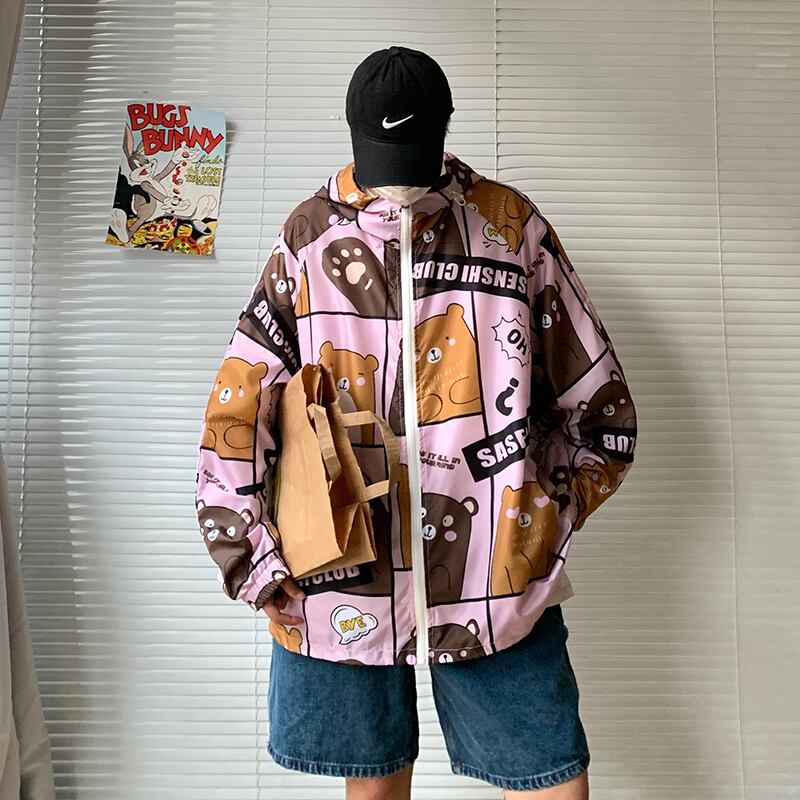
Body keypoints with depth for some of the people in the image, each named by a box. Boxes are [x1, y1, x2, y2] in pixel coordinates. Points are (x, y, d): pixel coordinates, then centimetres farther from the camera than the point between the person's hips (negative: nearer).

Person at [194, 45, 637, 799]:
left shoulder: (512, 224, 2)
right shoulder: (309, 234, 4)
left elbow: (596, 399, 7)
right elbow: (238, 405, 1)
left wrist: (547, 518, 2)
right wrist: (249, 558, -3)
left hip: (495, 574, 0)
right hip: (341, 568, 1)